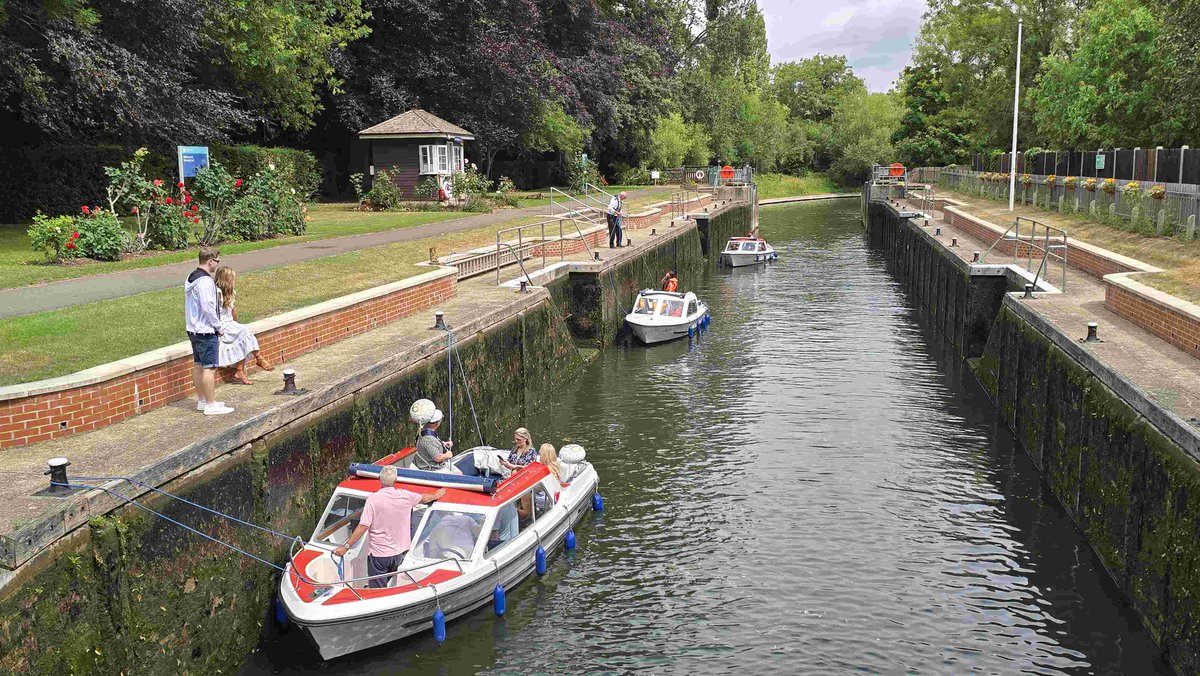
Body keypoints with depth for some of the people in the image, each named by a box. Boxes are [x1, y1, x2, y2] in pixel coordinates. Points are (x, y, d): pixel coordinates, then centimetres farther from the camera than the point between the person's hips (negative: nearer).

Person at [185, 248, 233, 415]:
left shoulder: (191, 278, 13)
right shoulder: (205, 281, -19)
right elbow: (208, 307, -23)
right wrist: (218, 326, -11)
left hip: (193, 329, 10)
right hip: (206, 331, -10)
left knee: (198, 365, 15)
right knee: (209, 367, -6)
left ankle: (201, 401, 24)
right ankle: (210, 405, -3)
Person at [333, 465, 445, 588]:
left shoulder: (373, 499, -16)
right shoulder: (405, 495, -2)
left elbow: (363, 526, -19)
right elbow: (424, 498, 18)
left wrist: (346, 546, -12)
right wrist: (436, 496, 40)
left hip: (379, 554, -4)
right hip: (399, 553, 5)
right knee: (384, 584, 22)